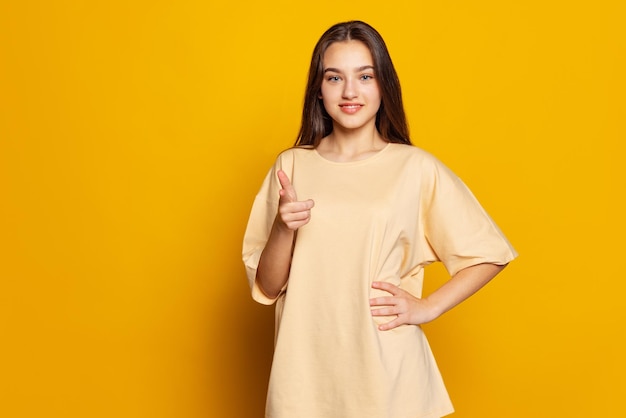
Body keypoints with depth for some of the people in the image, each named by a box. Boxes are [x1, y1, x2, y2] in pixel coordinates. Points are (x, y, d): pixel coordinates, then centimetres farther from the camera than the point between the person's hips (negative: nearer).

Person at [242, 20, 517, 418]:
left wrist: (427, 307, -7)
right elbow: (267, 287, 2)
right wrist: (283, 229, -15)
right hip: (307, 366, 2)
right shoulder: (292, 166, 1)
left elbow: (489, 254, 3)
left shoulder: (416, 167, -5)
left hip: (387, 368, -1)